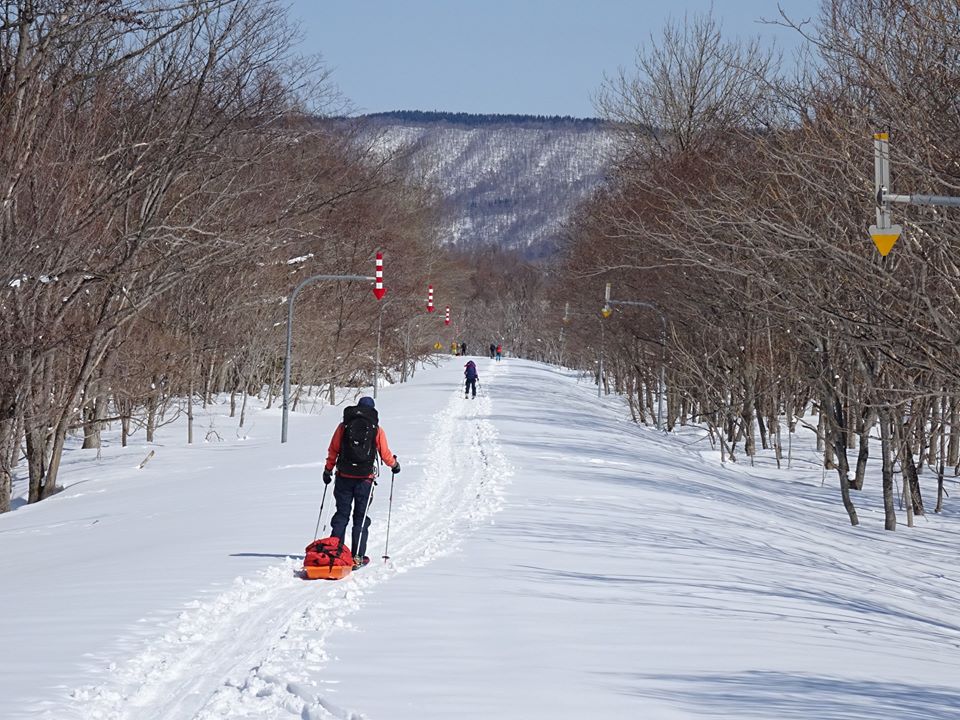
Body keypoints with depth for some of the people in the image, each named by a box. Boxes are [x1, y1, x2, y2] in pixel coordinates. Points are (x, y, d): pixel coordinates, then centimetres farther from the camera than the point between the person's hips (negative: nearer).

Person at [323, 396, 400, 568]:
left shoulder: (343, 426, 2)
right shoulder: (376, 429, -1)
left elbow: (333, 450, 4)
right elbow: (385, 454, 3)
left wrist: (328, 470, 15)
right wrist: (395, 464, 22)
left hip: (344, 477, 1)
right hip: (365, 478, -1)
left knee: (341, 514, 10)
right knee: (361, 516, 6)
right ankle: (357, 556, 2)